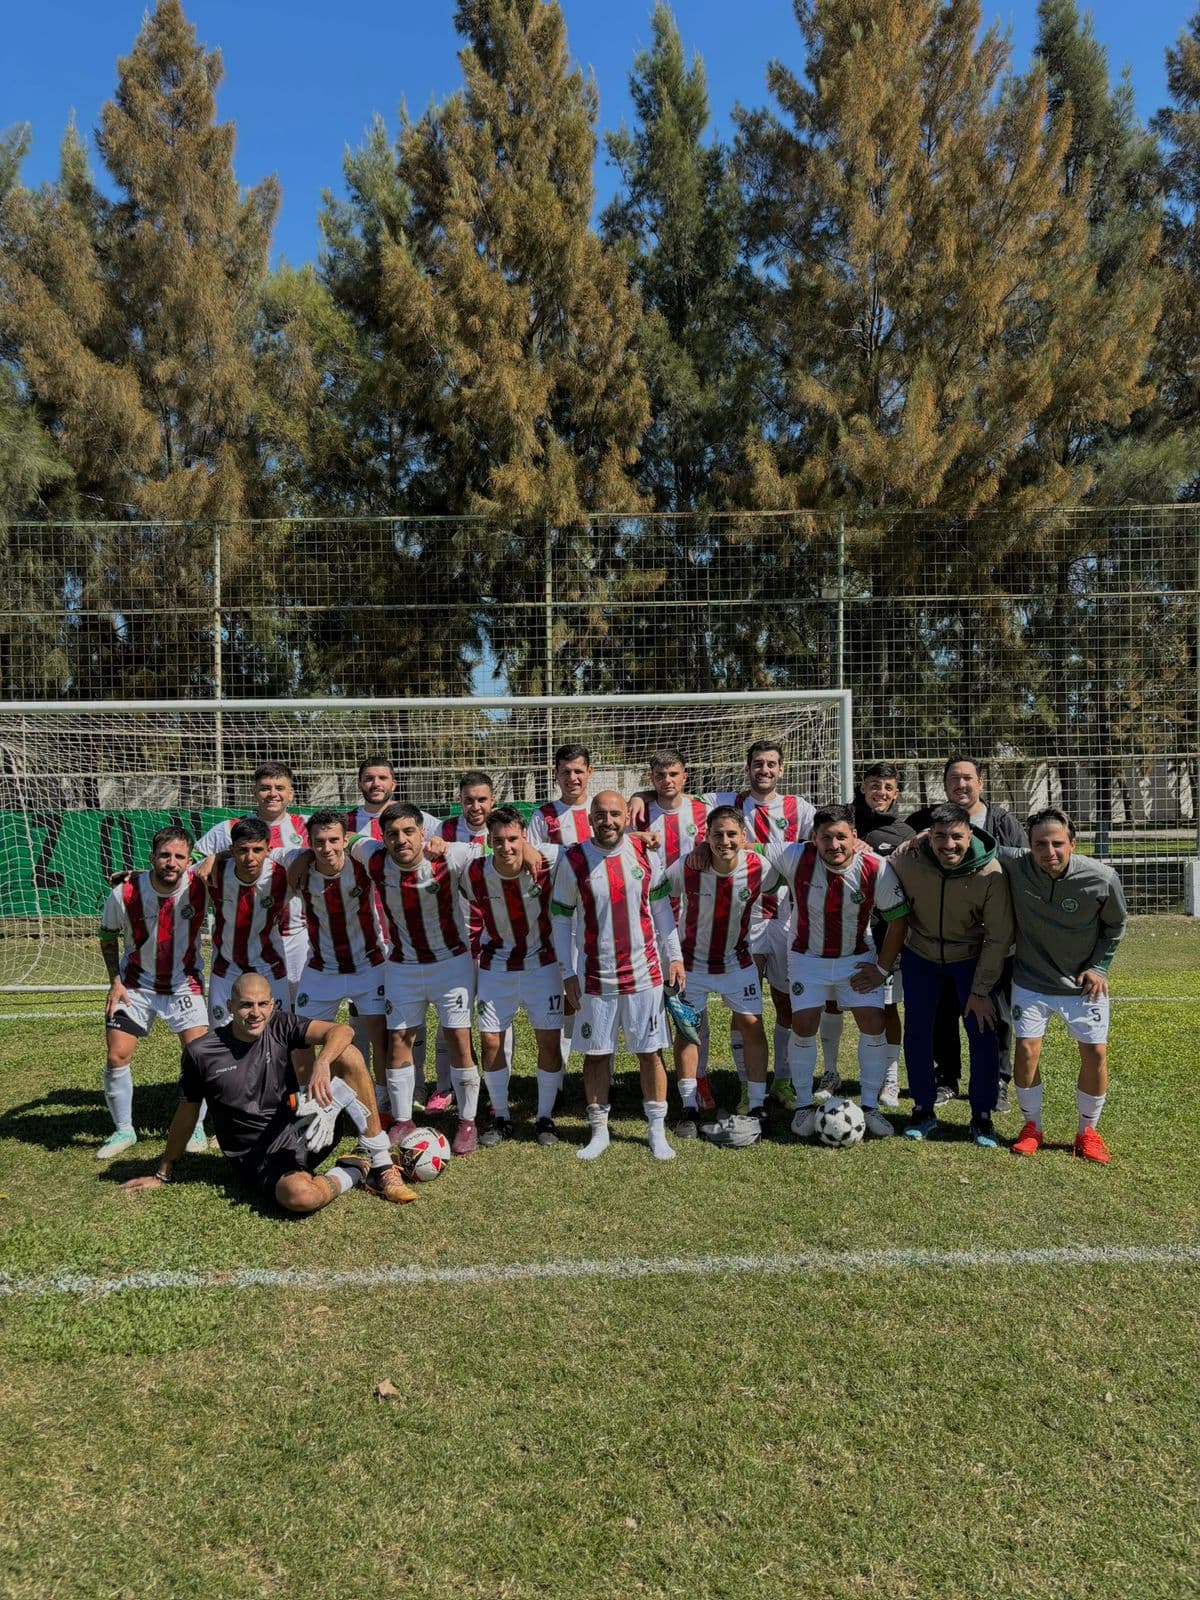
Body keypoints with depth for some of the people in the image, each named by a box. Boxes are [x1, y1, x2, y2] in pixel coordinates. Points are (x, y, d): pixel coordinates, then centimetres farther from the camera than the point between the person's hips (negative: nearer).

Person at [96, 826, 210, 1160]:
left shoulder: (199, 887, -20)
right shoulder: (124, 892, -18)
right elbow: (108, 937, -1)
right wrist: (115, 981, -6)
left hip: (185, 982, 0)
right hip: (135, 984, 1)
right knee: (117, 1057, -3)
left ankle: (196, 1127, 11)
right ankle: (123, 1130, 19)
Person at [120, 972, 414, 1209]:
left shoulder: (280, 1027, -2)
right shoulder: (200, 1052, -6)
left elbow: (341, 1030, -16)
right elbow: (187, 1113, 8)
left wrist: (322, 1064, -37)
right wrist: (162, 1174, 18)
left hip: (301, 1132, 3)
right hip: (259, 1157, -3)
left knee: (349, 1055, -17)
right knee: (301, 1196, -39)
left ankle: (381, 1163, -13)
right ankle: (353, 1172, -3)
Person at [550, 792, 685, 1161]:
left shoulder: (644, 853, -1)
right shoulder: (572, 860, -7)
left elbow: (661, 905, 9)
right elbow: (561, 918, -1)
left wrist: (674, 955, 6)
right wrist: (568, 973, -3)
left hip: (644, 973, 1)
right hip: (595, 978, -1)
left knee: (650, 1052, 6)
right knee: (596, 1054, 7)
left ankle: (657, 1130, 20)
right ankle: (599, 1130, 23)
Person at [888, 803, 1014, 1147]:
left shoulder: (990, 872, -26)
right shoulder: (907, 860, -24)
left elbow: (999, 936, -17)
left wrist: (981, 990, -16)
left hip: (971, 957, -1)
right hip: (919, 955, 1)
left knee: (982, 1033, -5)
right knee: (916, 1031, 2)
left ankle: (982, 1116, 12)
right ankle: (923, 1110, 19)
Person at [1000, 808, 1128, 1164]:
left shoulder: (1102, 879, -20)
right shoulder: (1014, 865, -21)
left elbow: (1116, 925, 0)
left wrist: (1099, 967, -4)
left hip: (1083, 983, 0)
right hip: (1031, 981, 0)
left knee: (1095, 1052, -2)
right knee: (1026, 1049, -5)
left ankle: (1088, 1131, 21)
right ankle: (1032, 1127, 17)